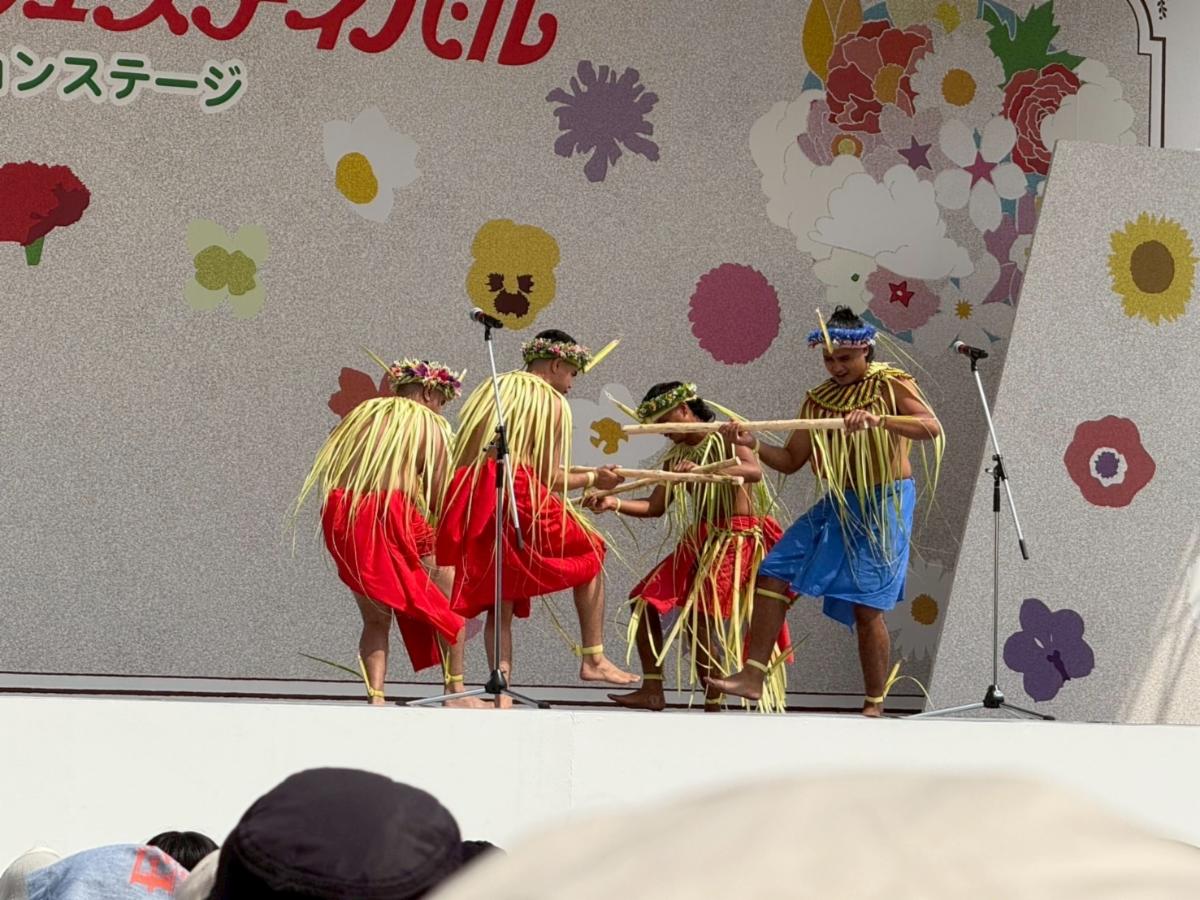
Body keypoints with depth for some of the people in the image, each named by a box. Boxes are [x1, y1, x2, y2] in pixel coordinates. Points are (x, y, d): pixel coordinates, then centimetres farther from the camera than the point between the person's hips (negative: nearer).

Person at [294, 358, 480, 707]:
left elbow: (326, 473, 17)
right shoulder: (432, 426, 7)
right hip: (393, 515, -5)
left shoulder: (360, 414, 22)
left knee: (376, 618, 16)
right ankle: (456, 692, 10)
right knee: (450, 603, 12)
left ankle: (375, 697, 1)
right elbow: (438, 501, 2)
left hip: (340, 521, 5)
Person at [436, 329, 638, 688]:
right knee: (589, 553, 11)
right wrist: (594, 478, 14)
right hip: (520, 494, -6)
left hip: (469, 499, 6)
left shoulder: (488, 391, 25)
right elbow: (550, 478, 0)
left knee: (500, 596, 11)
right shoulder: (552, 402, 5)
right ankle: (593, 658, 7)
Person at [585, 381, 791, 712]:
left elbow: (755, 472, -24)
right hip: (699, 541, 8)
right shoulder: (676, 457, 13)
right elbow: (655, 507, 11)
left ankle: (713, 700, -10)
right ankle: (652, 690, 3)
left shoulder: (727, 438, -6)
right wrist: (614, 503, -5)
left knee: (699, 616, -19)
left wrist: (703, 470, -34)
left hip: (738, 539, -8)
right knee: (645, 600, 0)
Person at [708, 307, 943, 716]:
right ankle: (753, 675, -3)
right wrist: (752, 445, -8)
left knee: (867, 608, -8)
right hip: (835, 506, 6)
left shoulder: (891, 385, -6)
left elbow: (932, 427, -23)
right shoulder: (818, 400, 9)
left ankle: (875, 705, 4)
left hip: (883, 506, -6)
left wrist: (878, 419, -37)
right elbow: (790, 461, 11)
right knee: (774, 573, -6)